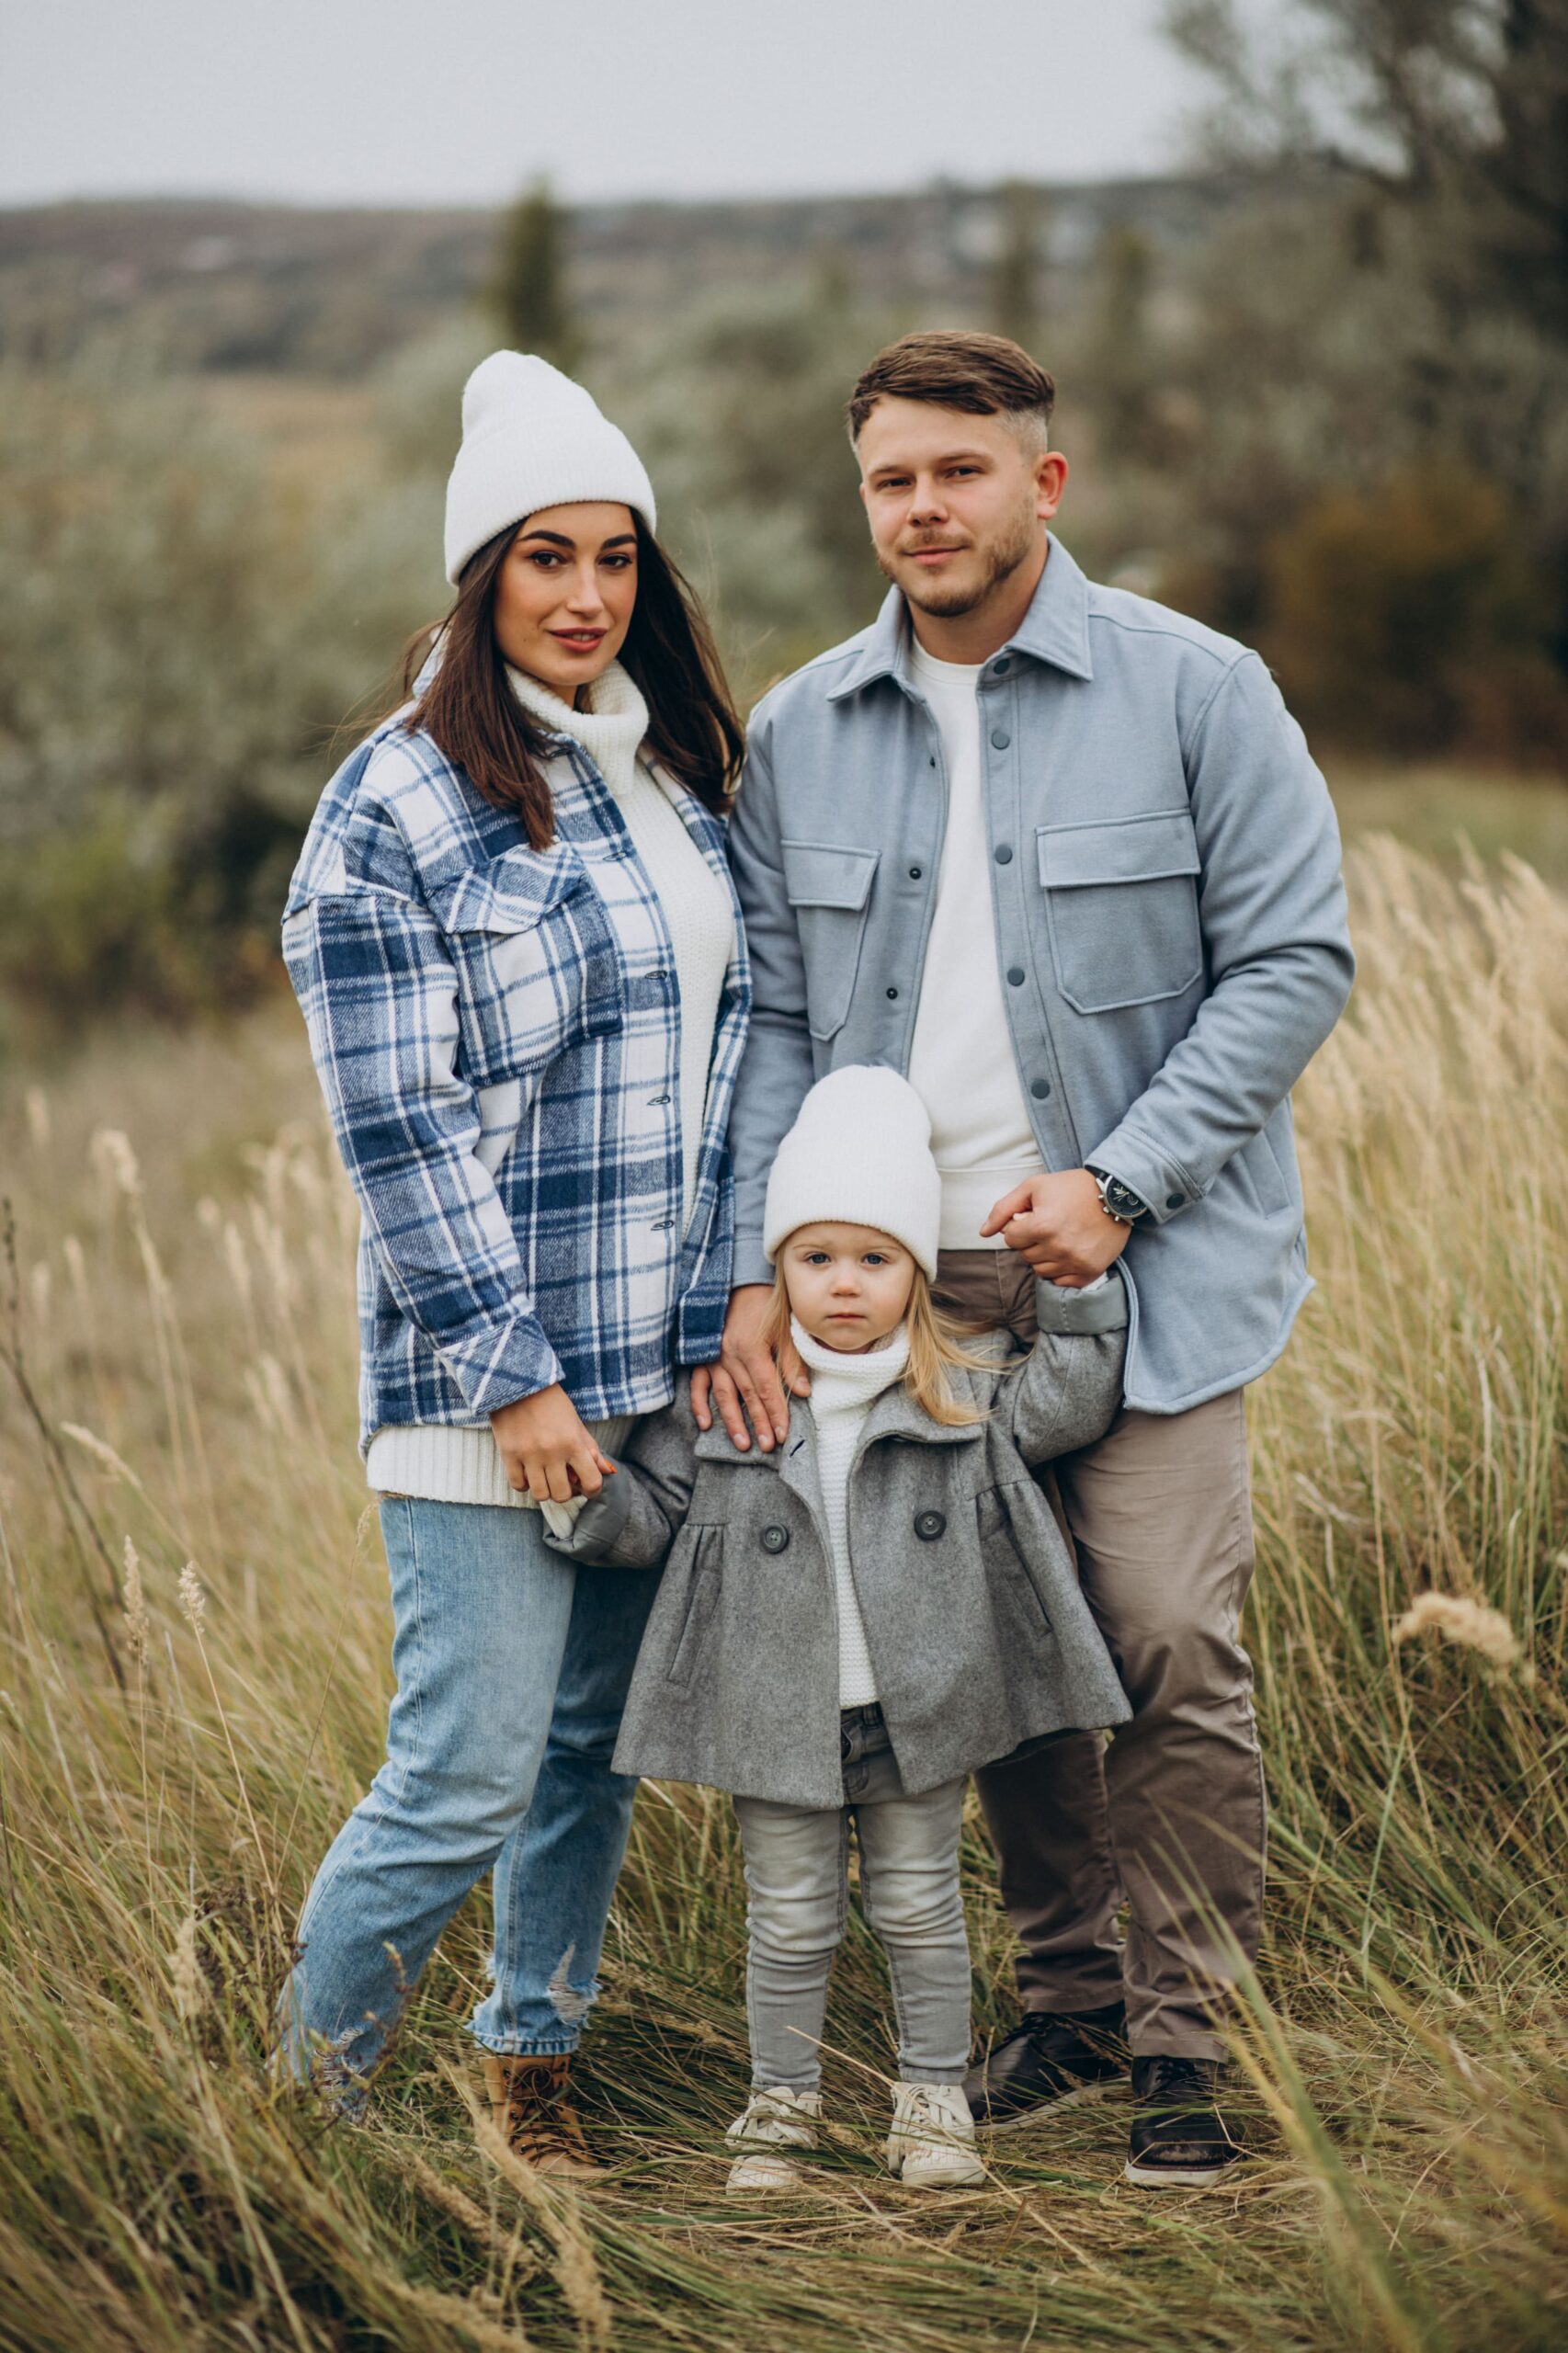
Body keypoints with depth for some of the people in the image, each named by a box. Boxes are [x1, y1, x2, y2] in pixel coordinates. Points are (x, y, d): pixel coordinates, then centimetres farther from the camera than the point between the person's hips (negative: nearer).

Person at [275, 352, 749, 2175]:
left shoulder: (669, 776, 10)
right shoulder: (394, 811, -11)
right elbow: (398, 1130, -14)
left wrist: (743, 1302, 8)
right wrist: (515, 1375, -15)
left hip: (666, 1354, 7)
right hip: (484, 1373, -6)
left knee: (597, 1741, 14)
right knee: (468, 1775, -6)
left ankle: (531, 2058, 30)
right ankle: (307, 2082, 13)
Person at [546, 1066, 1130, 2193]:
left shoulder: (961, 1400, -1)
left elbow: (1072, 1402, 6)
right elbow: (648, 1511, 1)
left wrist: (1079, 1285, -2)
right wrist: (580, 1489, -18)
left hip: (920, 1715, 1)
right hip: (780, 1720, 0)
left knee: (920, 1910, 12)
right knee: (791, 1921, 9)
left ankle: (935, 2104, 24)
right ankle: (780, 2107, 23)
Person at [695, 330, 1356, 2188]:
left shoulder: (1192, 691, -4)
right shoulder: (794, 738, 7)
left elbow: (1293, 959, -5)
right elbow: (769, 1021, 8)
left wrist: (1119, 1182, -13)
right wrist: (755, 1269, -4)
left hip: (1142, 1269, -3)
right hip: (908, 1276, 4)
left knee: (1171, 1648, -8)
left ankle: (1192, 2039, 5)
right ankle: (1069, 1998, 26)